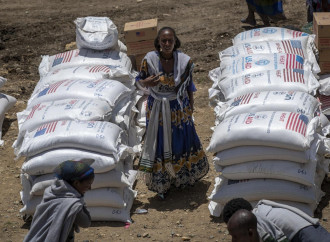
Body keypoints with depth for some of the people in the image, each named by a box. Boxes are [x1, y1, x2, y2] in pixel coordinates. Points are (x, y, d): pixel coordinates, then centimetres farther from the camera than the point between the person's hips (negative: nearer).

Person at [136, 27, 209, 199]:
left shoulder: (184, 60, -14)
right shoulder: (149, 59, -17)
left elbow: (189, 86, 0)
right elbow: (140, 80, -5)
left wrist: (191, 106, 6)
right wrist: (147, 83, -27)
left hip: (179, 109, 1)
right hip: (157, 109, -1)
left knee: (182, 139, 17)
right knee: (160, 144, 9)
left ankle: (184, 176, 42)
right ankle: (162, 183, 26)